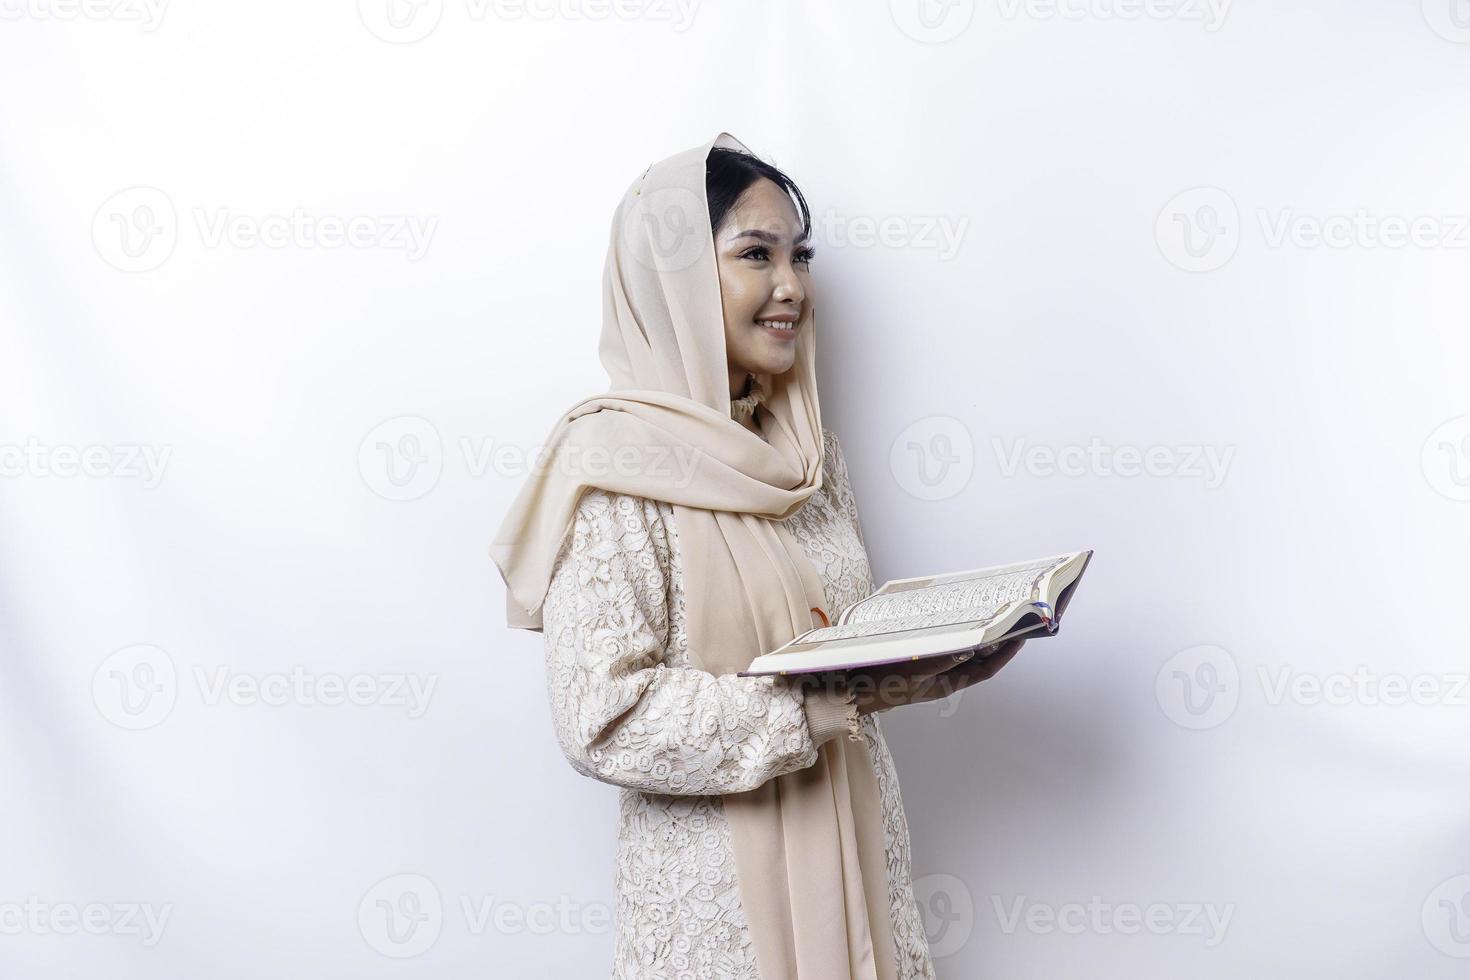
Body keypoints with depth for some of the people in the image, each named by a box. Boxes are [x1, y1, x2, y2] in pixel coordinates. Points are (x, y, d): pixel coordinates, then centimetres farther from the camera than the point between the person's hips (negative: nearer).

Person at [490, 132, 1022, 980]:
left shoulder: (808, 449, 5)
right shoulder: (618, 463, -16)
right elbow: (606, 720, -21)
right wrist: (833, 705, -25)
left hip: (853, 840, 6)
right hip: (721, 881, -6)